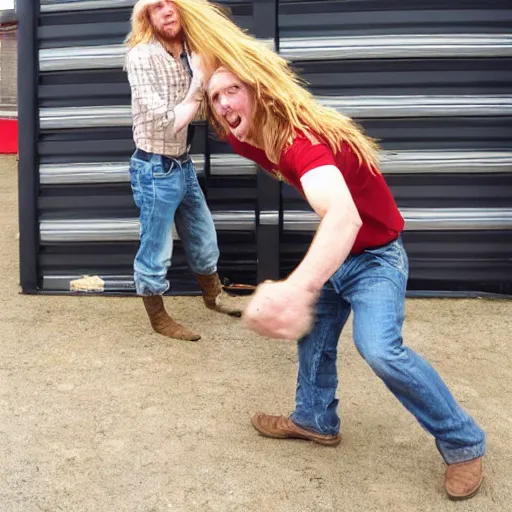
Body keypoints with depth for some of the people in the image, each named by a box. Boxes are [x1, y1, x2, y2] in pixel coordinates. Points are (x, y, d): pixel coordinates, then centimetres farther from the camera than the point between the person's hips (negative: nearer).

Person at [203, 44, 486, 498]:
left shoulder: (299, 138, -35)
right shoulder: (254, 138, -7)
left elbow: (344, 216, -55)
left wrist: (297, 289, -72)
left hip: (375, 255, -9)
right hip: (332, 252, 9)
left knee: (381, 349, -26)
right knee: (313, 334, 18)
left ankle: (463, 442, -6)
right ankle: (316, 420, 40)